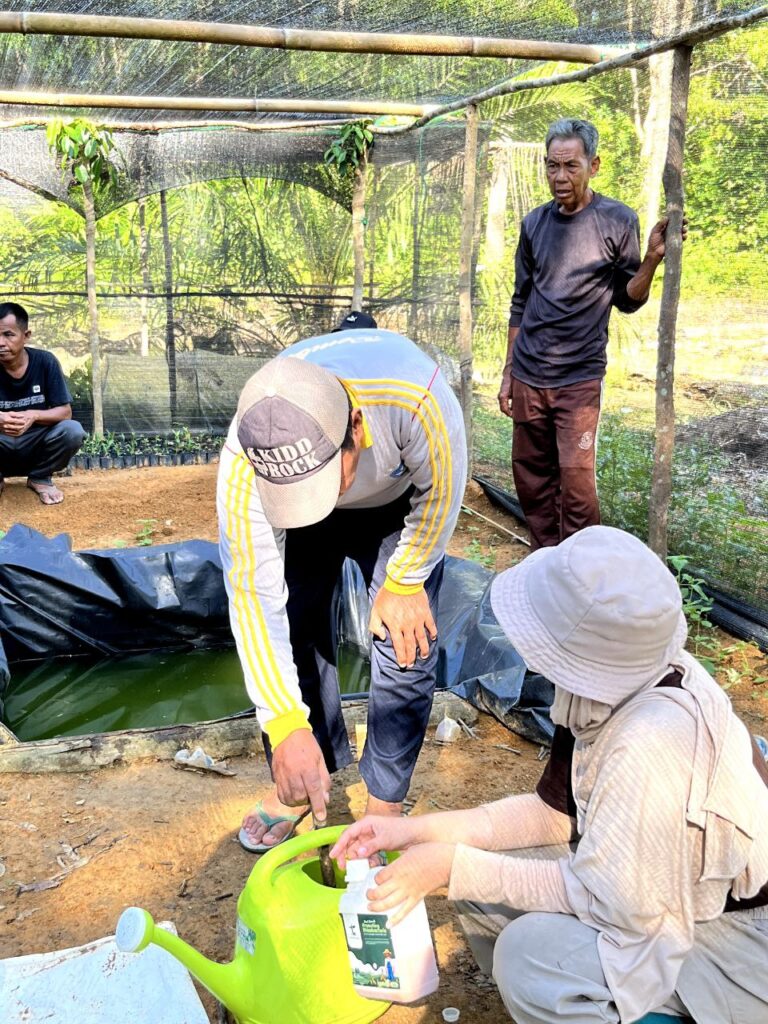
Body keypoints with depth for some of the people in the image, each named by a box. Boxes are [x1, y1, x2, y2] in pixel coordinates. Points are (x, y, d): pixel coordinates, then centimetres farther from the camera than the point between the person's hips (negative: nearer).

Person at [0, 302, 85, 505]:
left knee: (72, 431, -29)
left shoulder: (45, 361, -12)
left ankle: (39, 478, -1)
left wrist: (34, 416, -33)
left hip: (36, 443, 1)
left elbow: (65, 412, -12)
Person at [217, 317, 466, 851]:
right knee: (290, 632, -3)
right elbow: (253, 595, -34)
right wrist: (286, 726, -40)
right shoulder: (243, 464, -39)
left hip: (400, 504, -1)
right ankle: (301, 783, 20)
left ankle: (385, 802, 11)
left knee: (406, 646, -9)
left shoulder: (416, 397, -45)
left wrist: (405, 581, -11)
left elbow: (438, 492, -23)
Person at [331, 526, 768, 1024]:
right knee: (481, 878, -1)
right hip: (666, 884, 7)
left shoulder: (654, 741, -37)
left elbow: (610, 903, -26)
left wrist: (454, 866, -20)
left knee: (532, 951, -25)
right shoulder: (611, 679, -12)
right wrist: (420, 830, -7)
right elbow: (556, 812, -1)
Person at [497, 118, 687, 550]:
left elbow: (628, 300, 1)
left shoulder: (618, 221, -4)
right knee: (531, 476, 8)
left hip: (578, 379, -4)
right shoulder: (535, 223, 8)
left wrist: (653, 259, -18)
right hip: (528, 377, 4)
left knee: (576, 479, -8)